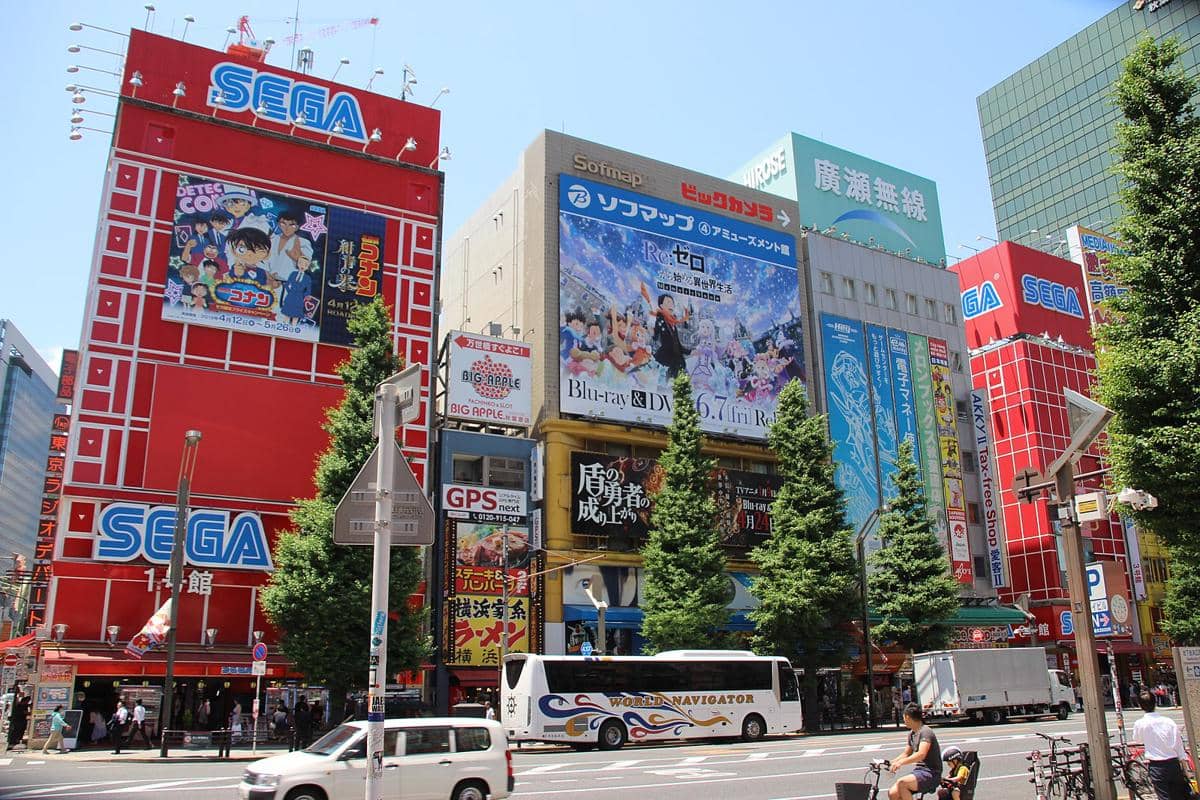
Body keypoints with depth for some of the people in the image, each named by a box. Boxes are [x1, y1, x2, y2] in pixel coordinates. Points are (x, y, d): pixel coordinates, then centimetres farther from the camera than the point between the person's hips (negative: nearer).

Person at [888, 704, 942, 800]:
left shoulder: (925, 731, -14)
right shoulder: (911, 733, 14)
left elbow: (921, 754, -29)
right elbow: (906, 754, 24)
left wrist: (900, 762, -41)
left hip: (930, 774, -8)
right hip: (918, 771, 8)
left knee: (901, 783, -31)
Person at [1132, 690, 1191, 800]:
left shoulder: (1139, 724, -10)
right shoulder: (1169, 721, -4)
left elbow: (1137, 739, 11)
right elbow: (1179, 744, 0)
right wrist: (1185, 769, 9)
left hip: (1157, 767, -3)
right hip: (1174, 764, 3)